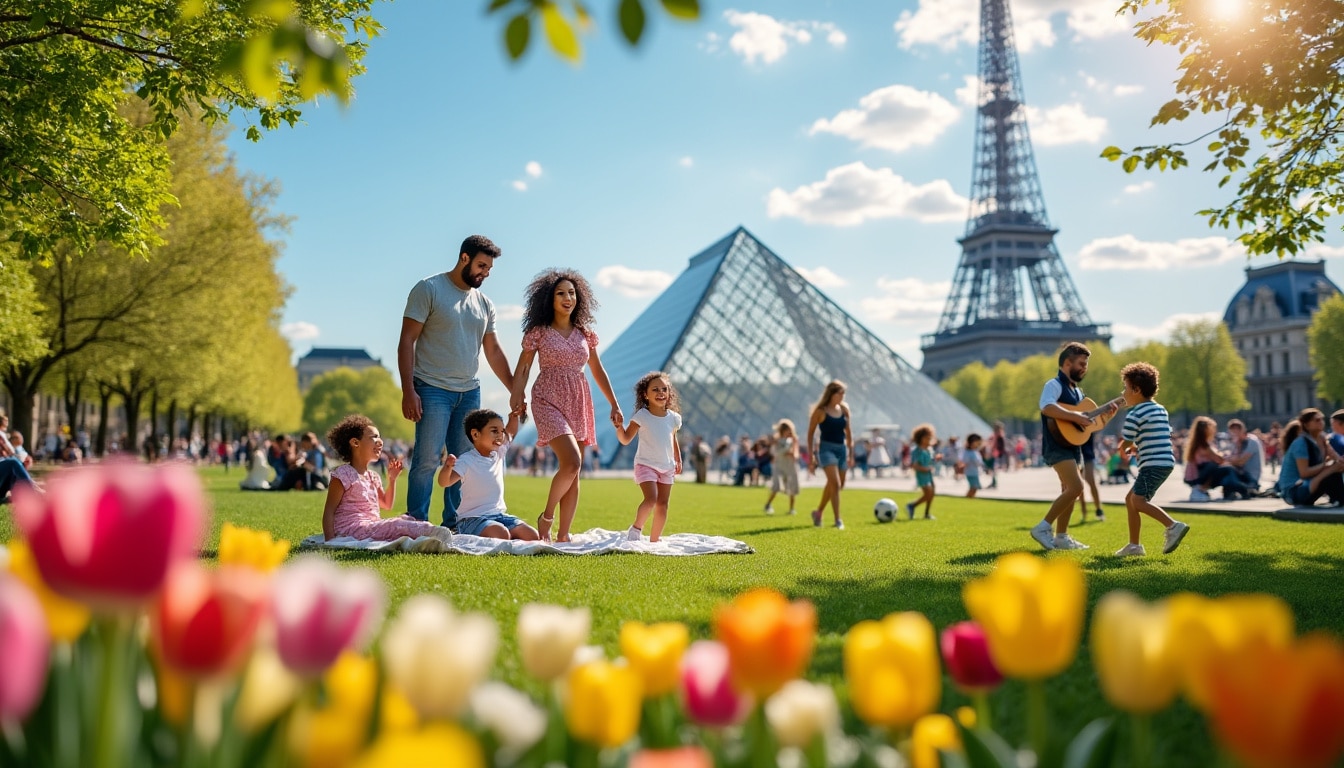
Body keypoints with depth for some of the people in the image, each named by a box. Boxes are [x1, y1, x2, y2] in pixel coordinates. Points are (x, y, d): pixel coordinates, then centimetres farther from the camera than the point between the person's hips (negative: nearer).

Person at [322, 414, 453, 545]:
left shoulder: (373, 477, 18)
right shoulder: (343, 474, -7)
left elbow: (387, 505, 29)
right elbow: (329, 511, -9)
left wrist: (392, 479, 17)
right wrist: (330, 542, -18)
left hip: (372, 527, 9)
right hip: (351, 529, -9)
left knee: (405, 519, -9)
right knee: (396, 526, -28)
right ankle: (430, 531, -41)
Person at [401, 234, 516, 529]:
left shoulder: (484, 304, 13)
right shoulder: (429, 289, -4)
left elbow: (493, 352, 18)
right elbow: (407, 341, -7)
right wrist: (408, 391, -15)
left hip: (470, 392, 6)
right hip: (433, 390, -6)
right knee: (427, 459, -8)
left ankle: (453, 526, 16)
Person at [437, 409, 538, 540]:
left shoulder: (498, 454, 7)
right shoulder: (466, 460, -14)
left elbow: (511, 433, 27)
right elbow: (444, 482, -27)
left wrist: (514, 417, 7)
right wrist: (447, 467, -47)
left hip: (498, 514, 7)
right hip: (472, 518, -7)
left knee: (533, 536, -8)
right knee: (502, 534, -34)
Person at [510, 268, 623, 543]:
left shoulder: (585, 333, 9)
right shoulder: (538, 332, -1)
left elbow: (598, 371, 15)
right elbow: (522, 369, -1)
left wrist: (614, 405, 12)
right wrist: (516, 401, -10)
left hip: (579, 403, 5)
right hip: (549, 401, -5)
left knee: (573, 472, 3)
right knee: (571, 462, -20)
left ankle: (563, 534, 9)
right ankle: (546, 517, 1)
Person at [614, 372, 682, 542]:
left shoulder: (673, 418, 4)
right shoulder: (641, 416, -9)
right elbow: (625, 439, -11)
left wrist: (678, 461, 21)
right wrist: (619, 426, -28)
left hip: (667, 467, 5)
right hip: (646, 464, -5)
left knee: (662, 504, 5)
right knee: (651, 499, -21)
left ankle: (654, 539, 15)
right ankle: (636, 528, 0)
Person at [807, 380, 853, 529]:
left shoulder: (844, 409, 8)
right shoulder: (820, 411, -6)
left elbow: (848, 432, 15)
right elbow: (811, 433, -3)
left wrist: (851, 453, 12)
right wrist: (811, 455, -8)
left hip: (842, 449, 6)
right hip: (827, 448, -6)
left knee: (835, 485, 14)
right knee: (835, 484, -18)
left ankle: (818, 512, 34)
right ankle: (838, 520, -15)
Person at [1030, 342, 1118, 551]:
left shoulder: (1076, 390, 19)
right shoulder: (1054, 385, -10)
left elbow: (1090, 421, 25)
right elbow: (1047, 408, -32)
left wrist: (1106, 411, 10)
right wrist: (1076, 417, -30)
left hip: (1073, 446, 10)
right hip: (1057, 446, -10)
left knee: (1069, 491, 10)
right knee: (1076, 487, -18)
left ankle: (1061, 536, 16)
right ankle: (1043, 527, -14)